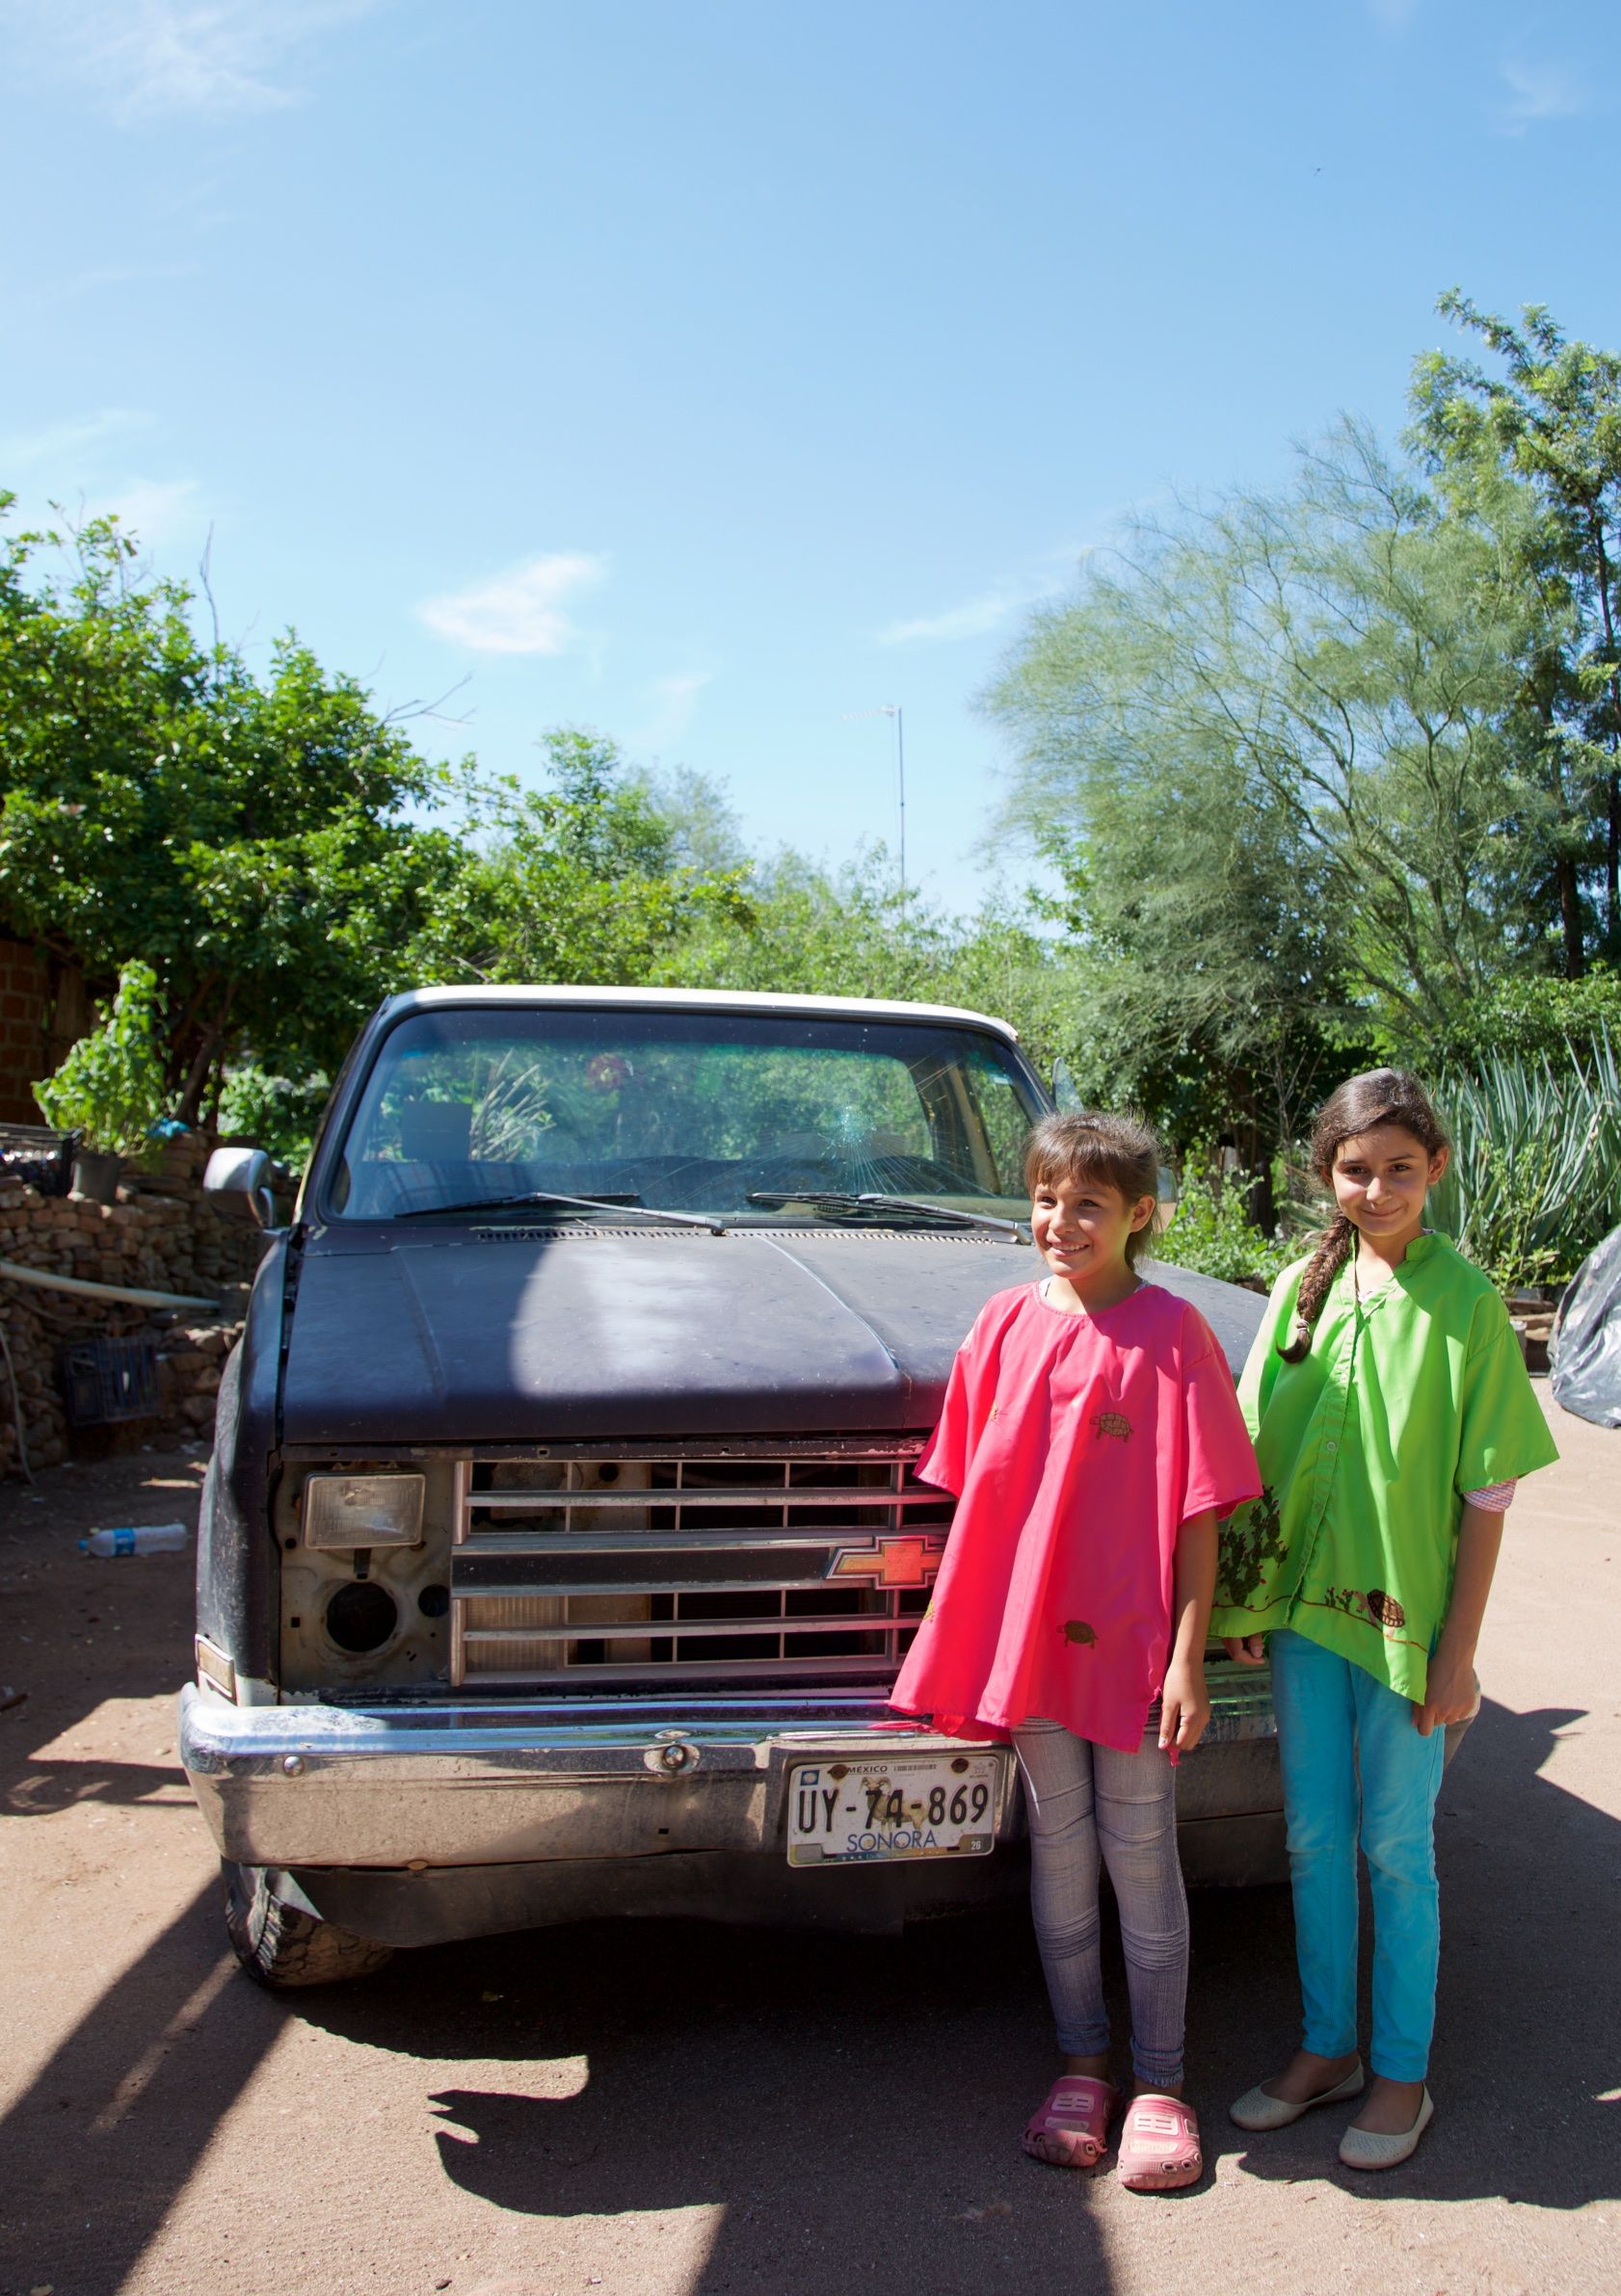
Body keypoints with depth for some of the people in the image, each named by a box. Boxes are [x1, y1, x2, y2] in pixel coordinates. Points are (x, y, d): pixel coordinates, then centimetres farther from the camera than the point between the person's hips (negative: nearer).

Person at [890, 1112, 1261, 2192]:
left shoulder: (1171, 1332, -8)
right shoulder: (1008, 1322, 1)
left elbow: (1198, 1513, -7)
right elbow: (979, 1487, 6)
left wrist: (1187, 1658, -10)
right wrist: (971, 1638, 5)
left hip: (1134, 1639, -3)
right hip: (1026, 1634, 3)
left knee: (1141, 1855, 9)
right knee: (1059, 1850, 14)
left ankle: (1159, 2081, 25)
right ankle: (1081, 2062, 31)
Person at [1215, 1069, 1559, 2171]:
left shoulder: (1465, 1299, -9)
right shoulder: (1304, 1286, 3)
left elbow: (1488, 1490, -8)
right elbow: (1262, 1449, 8)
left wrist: (1459, 1648, -10)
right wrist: (1248, 1597, 4)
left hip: (1407, 1613, -4)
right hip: (1301, 1603, 4)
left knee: (1395, 1845, 7)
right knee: (1313, 1836, 13)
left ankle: (1403, 2072, 25)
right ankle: (1328, 2046, 31)